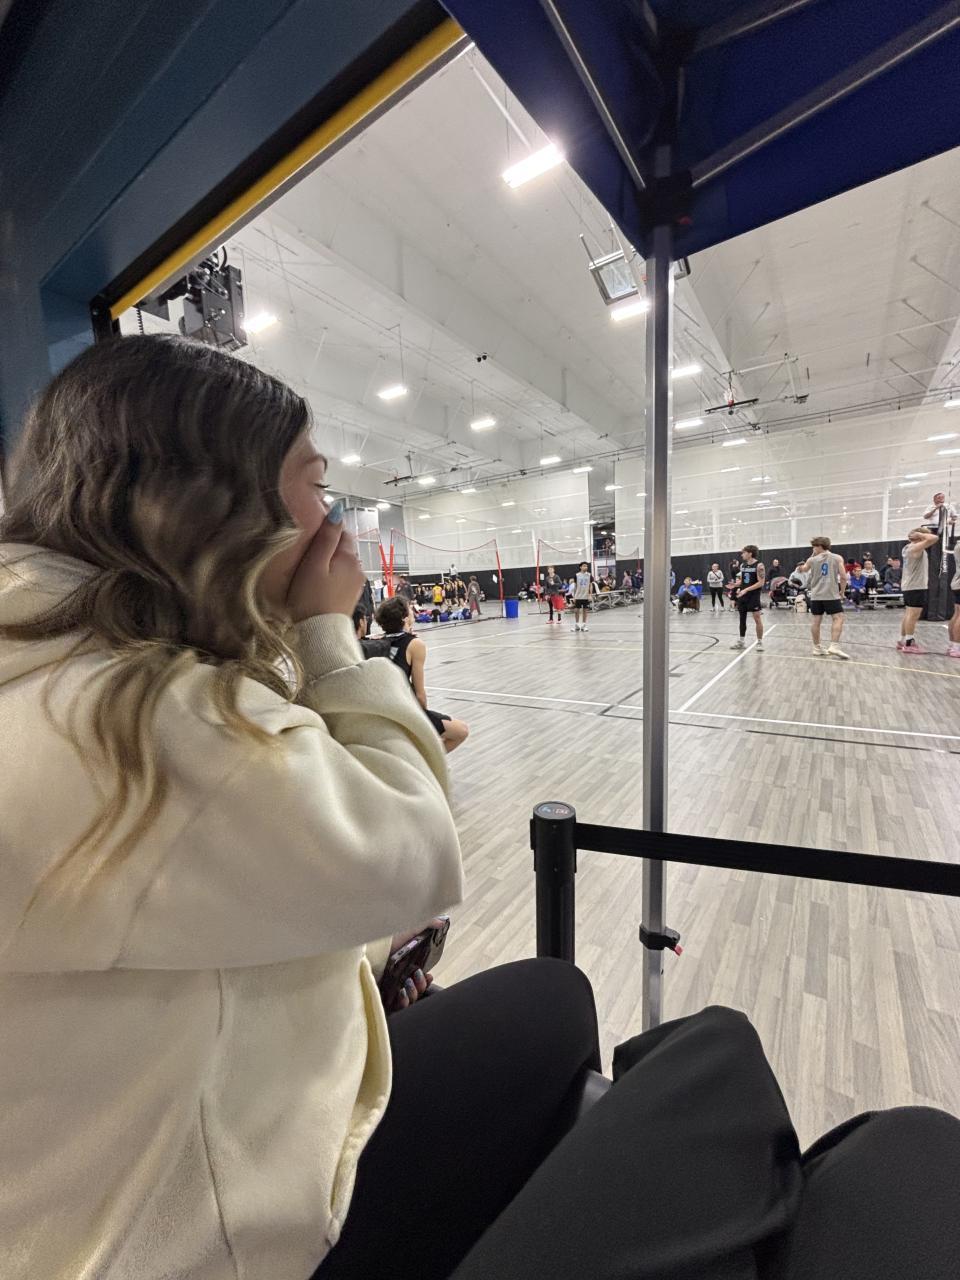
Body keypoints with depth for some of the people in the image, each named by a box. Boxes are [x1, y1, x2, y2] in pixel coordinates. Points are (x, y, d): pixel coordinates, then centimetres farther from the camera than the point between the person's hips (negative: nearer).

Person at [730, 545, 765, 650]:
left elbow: (761, 583, -17)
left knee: (757, 619, -5)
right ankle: (741, 640, 23)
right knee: (742, 618, 12)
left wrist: (746, 590, -23)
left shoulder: (759, 566, -12)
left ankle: (760, 642, 3)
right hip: (742, 595, 7)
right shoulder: (742, 565, 9)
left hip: (754, 595, -7)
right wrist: (735, 585, -1)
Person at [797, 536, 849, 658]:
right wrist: (842, 592, 7)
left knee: (815, 621, 7)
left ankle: (817, 648, 14)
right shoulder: (837, 558, 1)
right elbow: (843, 577, -5)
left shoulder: (812, 560, 5)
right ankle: (834, 646, -13)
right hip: (831, 595, -3)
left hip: (816, 595, 3)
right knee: (838, 619, -1)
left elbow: (803, 570, 26)